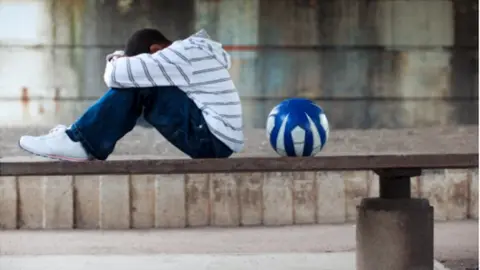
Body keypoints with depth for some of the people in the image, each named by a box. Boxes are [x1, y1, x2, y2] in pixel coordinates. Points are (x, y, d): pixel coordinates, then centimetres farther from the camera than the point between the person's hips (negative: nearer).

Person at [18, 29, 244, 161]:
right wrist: (122, 60, 2)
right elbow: (133, 73, 22)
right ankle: (85, 140, 7)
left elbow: (117, 75, -19)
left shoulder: (184, 55, -15)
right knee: (135, 80, 9)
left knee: (139, 87, -13)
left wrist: (115, 62, 4)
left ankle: (81, 143, -8)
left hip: (214, 139, -10)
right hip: (216, 140, 10)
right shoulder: (191, 53, 16)